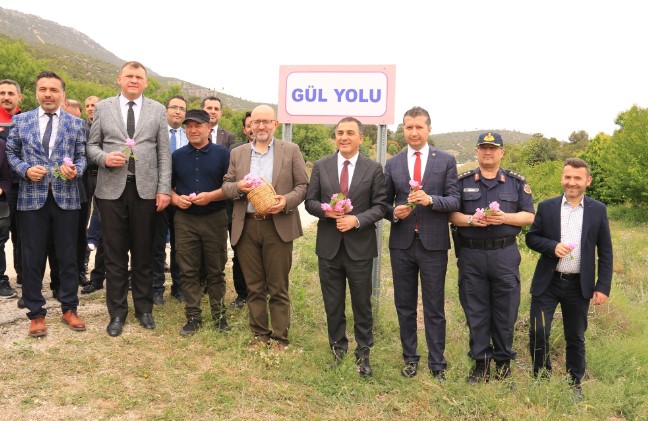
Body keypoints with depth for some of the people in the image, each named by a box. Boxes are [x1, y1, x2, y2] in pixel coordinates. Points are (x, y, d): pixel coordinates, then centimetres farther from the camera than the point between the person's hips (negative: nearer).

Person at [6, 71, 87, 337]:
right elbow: (10, 154, 9)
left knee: (68, 256, 7)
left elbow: (83, 157, 5)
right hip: (32, 198, 0)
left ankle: (69, 309, 21)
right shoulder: (21, 121, 8)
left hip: (66, 198, 0)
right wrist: (25, 170, -10)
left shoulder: (76, 123, 7)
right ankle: (36, 313, 18)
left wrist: (75, 170, -16)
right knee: (33, 258, 5)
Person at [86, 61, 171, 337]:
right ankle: (117, 312, 17)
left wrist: (164, 189, -4)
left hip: (145, 189, 0)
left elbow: (164, 153, 3)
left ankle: (144, 308, 22)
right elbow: (92, 145, 9)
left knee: (143, 253, 8)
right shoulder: (103, 107, 8)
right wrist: (104, 158, -13)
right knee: (114, 254, 5)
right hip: (112, 189, 0)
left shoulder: (157, 110, 7)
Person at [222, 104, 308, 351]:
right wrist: (238, 187, -11)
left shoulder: (291, 151, 4)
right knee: (254, 286, 11)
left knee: (278, 287, 3)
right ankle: (260, 334, 23)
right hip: (246, 227, 3)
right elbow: (225, 185, 12)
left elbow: (303, 186, 1)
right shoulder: (237, 153, 12)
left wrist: (287, 201, -17)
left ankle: (280, 338, 14)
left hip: (278, 226, -3)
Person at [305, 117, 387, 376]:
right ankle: (337, 349, 29)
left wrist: (356, 220, -18)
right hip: (328, 246, 2)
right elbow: (310, 202, 6)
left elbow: (380, 206, -3)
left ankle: (363, 353, 23)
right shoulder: (321, 166, 4)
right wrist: (325, 210, -15)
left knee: (362, 304, 8)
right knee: (333, 304, 12)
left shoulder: (374, 169, -2)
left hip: (360, 247, -2)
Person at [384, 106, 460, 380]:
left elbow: (454, 201, -5)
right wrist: (394, 213, -11)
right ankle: (409, 358, 26)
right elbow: (384, 203, 10)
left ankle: (437, 364, 15)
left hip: (433, 243, -2)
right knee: (405, 306, 12)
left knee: (434, 308, 5)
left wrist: (430, 200, -23)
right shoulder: (392, 164, 7)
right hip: (402, 243, 3)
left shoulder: (446, 161, 1)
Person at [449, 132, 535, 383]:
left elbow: (529, 216, 4)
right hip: (471, 254, 0)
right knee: (475, 311, 6)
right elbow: (451, 214, 4)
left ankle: (503, 360, 23)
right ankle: (480, 361, 17)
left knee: (505, 310, 6)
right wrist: (470, 220, -16)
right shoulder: (463, 181, 7)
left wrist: (505, 218, -13)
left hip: (505, 254, 0)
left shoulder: (517, 182, 7)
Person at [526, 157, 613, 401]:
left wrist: (603, 287, -3)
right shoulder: (546, 207, 1)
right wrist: (552, 246, -16)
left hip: (579, 285, 0)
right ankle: (542, 378, 18)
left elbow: (605, 252, 2)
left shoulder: (598, 210, 1)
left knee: (576, 337, 10)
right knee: (538, 331, -4)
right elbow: (531, 237, 4)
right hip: (547, 282, 0)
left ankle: (575, 384, 27)